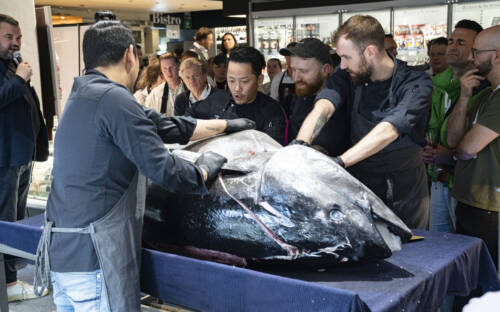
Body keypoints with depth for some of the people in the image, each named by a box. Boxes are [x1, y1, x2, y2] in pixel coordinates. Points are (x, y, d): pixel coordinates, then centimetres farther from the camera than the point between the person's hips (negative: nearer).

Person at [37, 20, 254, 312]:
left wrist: (225, 125, 24)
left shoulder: (84, 96, 13)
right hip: (93, 256, -9)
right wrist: (205, 169, 4)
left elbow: (163, 126, 17)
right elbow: (163, 170, -17)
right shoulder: (114, 99, -16)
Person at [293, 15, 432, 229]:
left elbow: (389, 131, -31)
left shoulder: (417, 83, -16)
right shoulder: (346, 77, -4)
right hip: (361, 188, 3)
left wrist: (339, 162, -43)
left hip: (406, 195, -2)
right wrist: (300, 144, -42)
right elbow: (323, 107, -21)